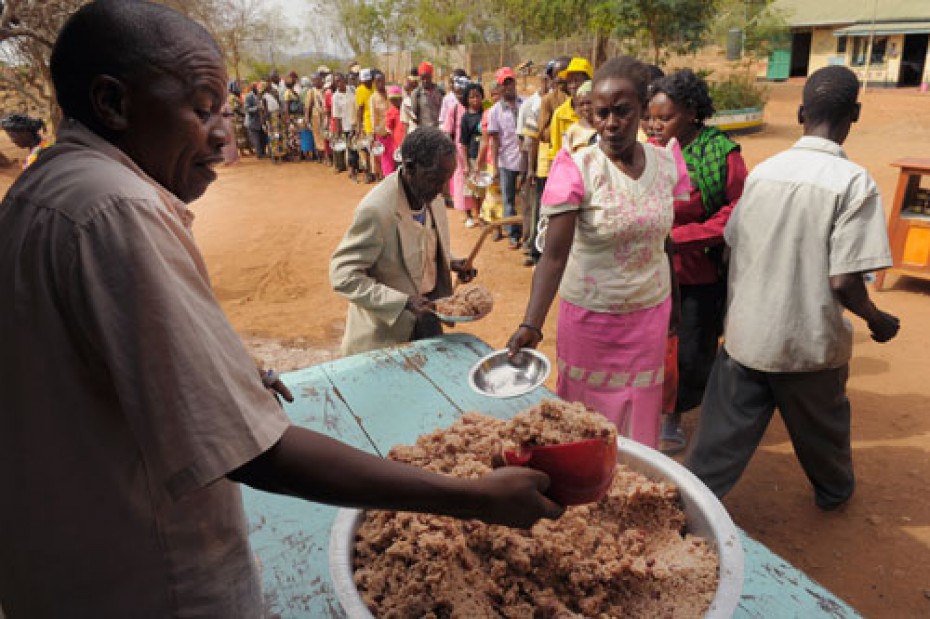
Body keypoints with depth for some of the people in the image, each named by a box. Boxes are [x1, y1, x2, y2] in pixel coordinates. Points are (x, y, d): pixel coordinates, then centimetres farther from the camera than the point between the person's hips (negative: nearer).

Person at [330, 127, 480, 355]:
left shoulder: (432, 196, -5)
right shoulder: (376, 210, -28)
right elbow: (342, 275, -26)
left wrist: (450, 263, -5)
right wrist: (404, 302, -31)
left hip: (426, 317, 7)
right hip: (386, 330, -6)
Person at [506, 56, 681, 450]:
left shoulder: (664, 162, -3)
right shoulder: (576, 168, -18)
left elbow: (661, 239, 9)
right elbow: (554, 254, -24)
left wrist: (672, 304, 15)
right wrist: (531, 324, -35)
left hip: (650, 313, 4)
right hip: (591, 316, -4)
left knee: (639, 419, 18)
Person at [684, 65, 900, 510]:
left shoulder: (762, 171, -2)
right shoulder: (854, 182, -16)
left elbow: (732, 250, 6)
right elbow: (844, 282, -19)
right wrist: (879, 321, 1)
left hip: (746, 335, 2)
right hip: (809, 344, -2)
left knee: (722, 435, 13)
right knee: (821, 425, 25)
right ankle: (834, 490, 51)